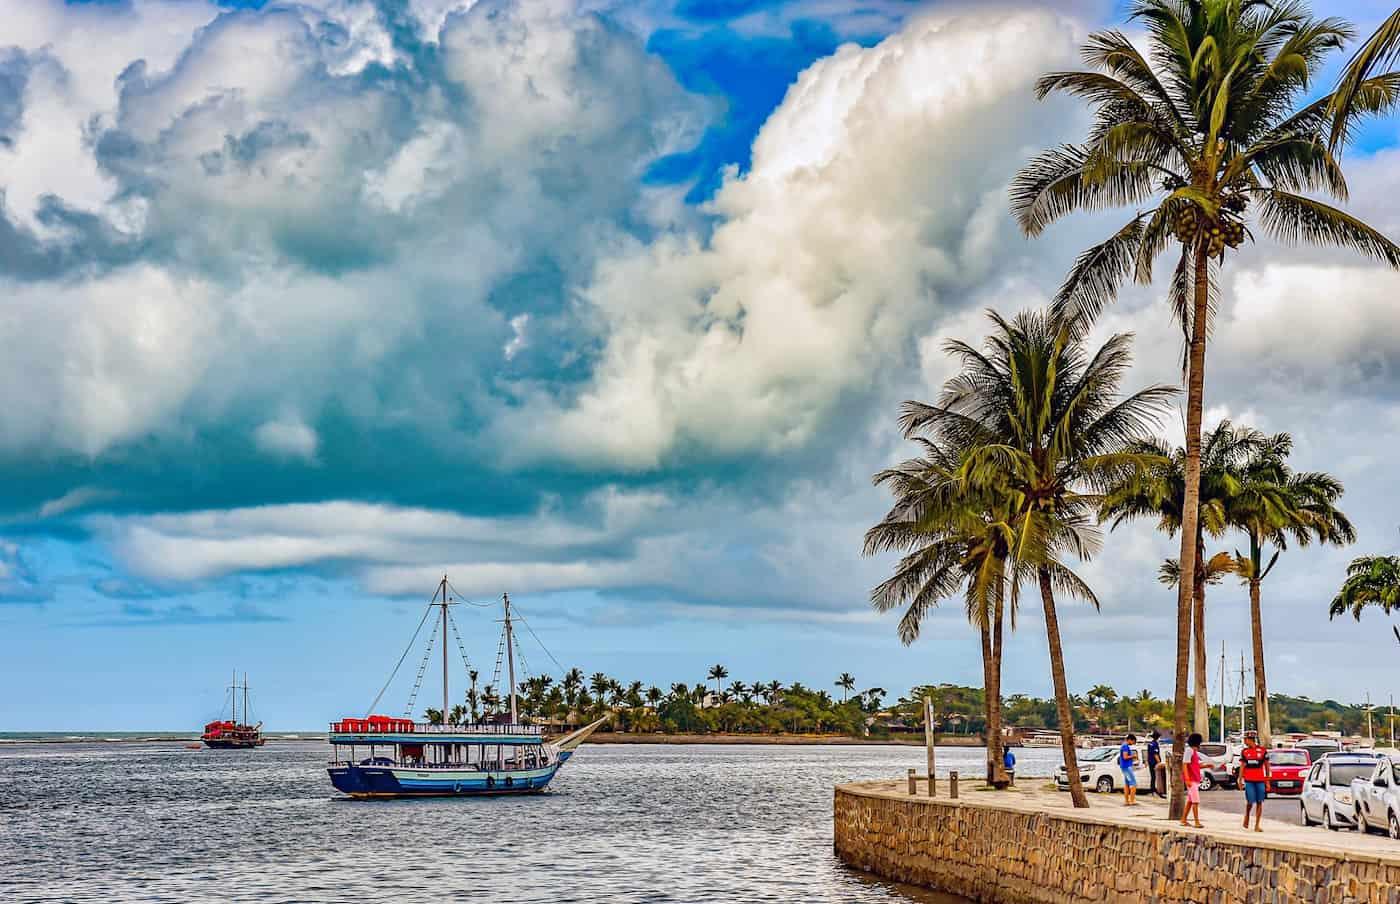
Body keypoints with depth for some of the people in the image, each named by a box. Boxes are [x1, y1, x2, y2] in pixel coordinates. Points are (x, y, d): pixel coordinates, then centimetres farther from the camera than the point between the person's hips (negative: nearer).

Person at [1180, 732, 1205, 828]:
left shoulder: (1194, 751, 17)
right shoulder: (1189, 750, -13)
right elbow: (1185, 765, -18)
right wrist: (1187, 779, -23)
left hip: (1195, 780, 10)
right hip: (1191, 780, -10)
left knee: (1190, 800, 12)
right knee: (1196, 801, -11)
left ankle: (1183, 820, 18)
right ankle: (1197, 822, -13)